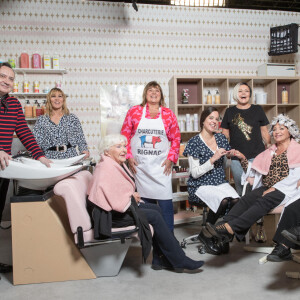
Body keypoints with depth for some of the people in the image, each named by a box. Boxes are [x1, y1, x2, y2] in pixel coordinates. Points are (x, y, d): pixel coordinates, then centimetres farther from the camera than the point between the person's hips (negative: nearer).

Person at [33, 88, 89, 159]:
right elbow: (36, 141, 10)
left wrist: (84, 150, -9)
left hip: (70, 157, 0)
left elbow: (80, 138, 8)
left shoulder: (72, 118, 11)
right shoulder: (41, 120, 13)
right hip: (50, 158, 0)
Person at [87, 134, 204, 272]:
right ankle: (179, 261, -4)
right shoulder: (106, 168, -22)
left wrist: (133, 196, 1)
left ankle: (160, 260, 4)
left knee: (155, 208, 3)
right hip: (112, 214, -11)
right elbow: (117, 202, -28)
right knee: (155, 216, -15)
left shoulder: (118, 164, 12)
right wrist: (132, 197, -10)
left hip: (123, 205, 11)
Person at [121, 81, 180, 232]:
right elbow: (124, 136, 6)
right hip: (139, 165, 0)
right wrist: (129, 157, -2)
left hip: (161, 165, 0)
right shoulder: (134, 111, 5)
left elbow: (176, 138, 8)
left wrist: (170, 158, -2)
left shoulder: (168, 114, 7)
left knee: (165, 201, -4)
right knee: (146, 201, 8)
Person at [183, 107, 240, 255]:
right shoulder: (194, 142, -6)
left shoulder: (221, 138, 11)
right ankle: (205, 234, -8)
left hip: (220, 182, 5)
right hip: (201, 185, -5)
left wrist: (231, 154, 1)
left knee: (236, 201, -27)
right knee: (223, 201, -33)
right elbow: (195, 173, -10)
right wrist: (213, 159, -19)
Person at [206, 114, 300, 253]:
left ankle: (230, 228, -52)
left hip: (284, 190, -5)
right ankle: (223, 229, -46)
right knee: (246, 199, -26)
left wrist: (274, 188, -15)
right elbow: (255, 172, 22)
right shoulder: (269, 152, 28)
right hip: (265, 188, 5)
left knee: (263, 202, -34)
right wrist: (242, 158, 8)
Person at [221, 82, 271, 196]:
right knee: (240, 188, 7)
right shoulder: (230, 112, 10)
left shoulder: (258, 110, 9)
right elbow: (225, 135, 13)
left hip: (256, 155, -1)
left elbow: (264, 132, 11)